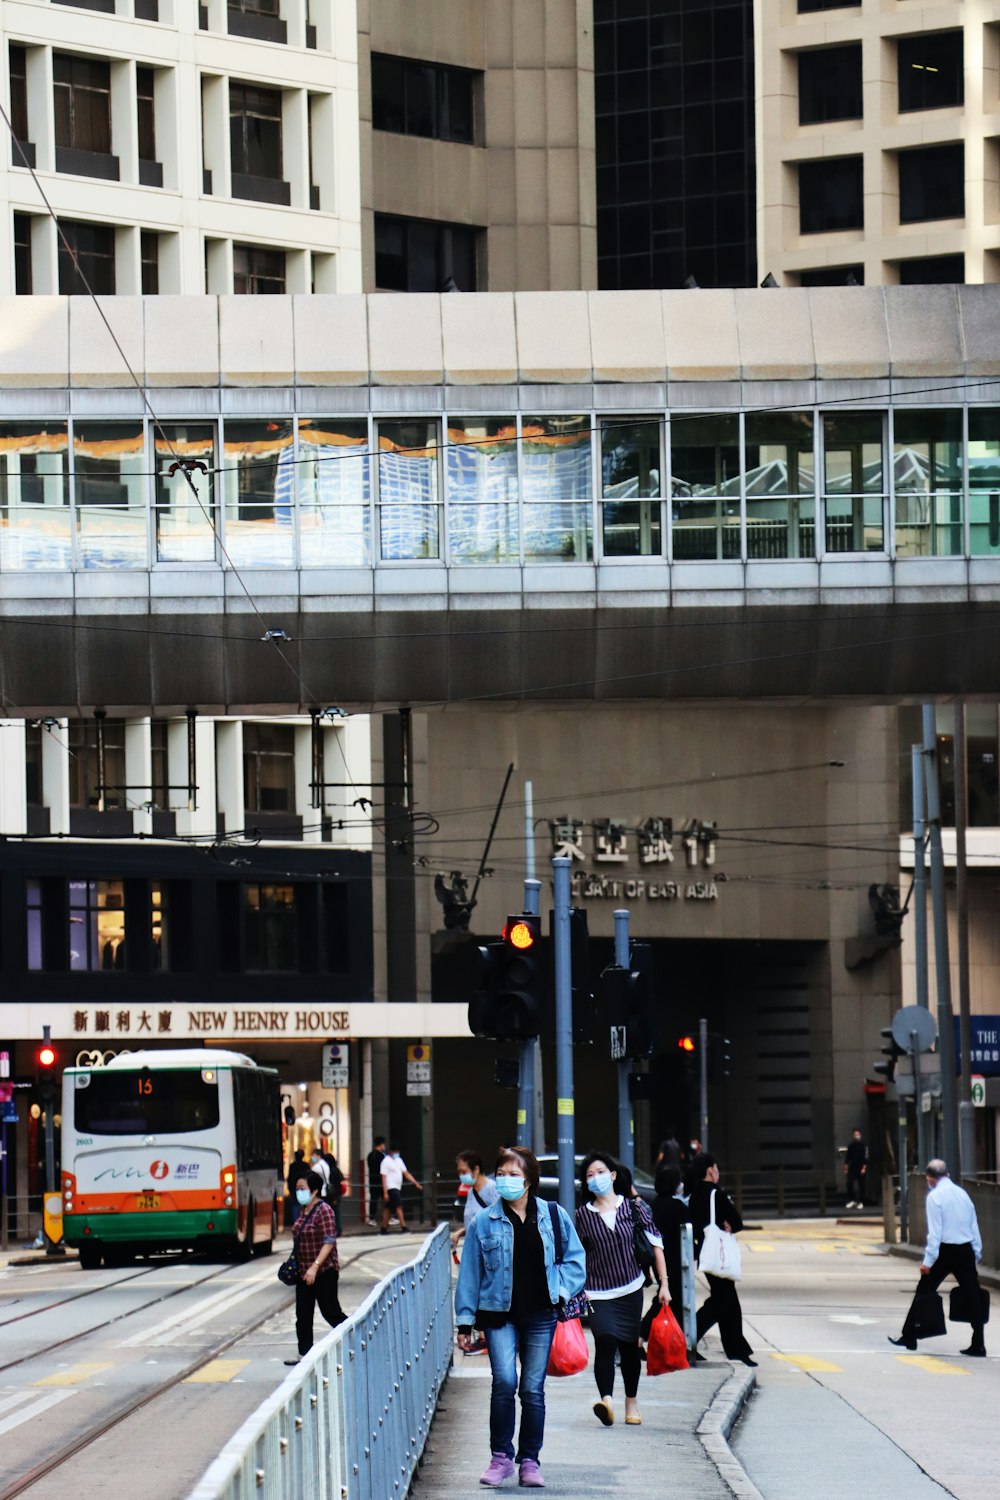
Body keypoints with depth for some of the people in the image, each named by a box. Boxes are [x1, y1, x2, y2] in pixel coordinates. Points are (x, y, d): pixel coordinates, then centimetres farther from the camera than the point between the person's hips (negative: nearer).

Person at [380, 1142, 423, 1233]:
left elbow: (406, 1173, 14)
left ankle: (384, 1229, 14)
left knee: (388, 1209, 10)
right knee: (399, 1206, -13)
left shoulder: (399, 1160, 13)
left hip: (397, 1188, 8)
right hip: (391, 1188, -8)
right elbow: (383, 1177, -13)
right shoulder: (386, 1161, -9)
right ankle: (403, 1228, -16)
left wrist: (416, 1183, 5)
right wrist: (385, 1192, -18)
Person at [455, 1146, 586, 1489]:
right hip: (500, 1313, -1)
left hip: (540, 1314, 1)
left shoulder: (554, 1216, 4)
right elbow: (470, 1272, 4)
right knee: (505, 1381, -17)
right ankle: (501, 1456, -3)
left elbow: (575, 1258, 15)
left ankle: (529, 1461, 13)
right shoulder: (484, 1222, 1)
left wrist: (562, 1288, -2)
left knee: (533, 1388, 3)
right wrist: (465, 1321, 3)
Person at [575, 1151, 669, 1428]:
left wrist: (663, 1284, 1)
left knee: (629, 1347, 7)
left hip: (630, 1290, 1)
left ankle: (632, 1404, 25)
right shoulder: (583, 1214, 3)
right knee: (605, 1340, -22)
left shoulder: (633, 1207, 2)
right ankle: (606, 1399, -33)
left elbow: (655, 1244, 5)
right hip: (598, 1293, -1)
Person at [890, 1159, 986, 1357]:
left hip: (945, 1251, -5)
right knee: (972, 1297, 5)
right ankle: (978, 1346, 3)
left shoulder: (935, 1196, -7)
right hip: (966, 1250, 5)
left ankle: (909, 1338, 13)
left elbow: (934, 1231, -12)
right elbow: (974, 1227, 13)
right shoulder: (963, 1193, 10)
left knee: (923, 1292, 8)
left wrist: (928, 1261, -11)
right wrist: (976, 1256, 20)